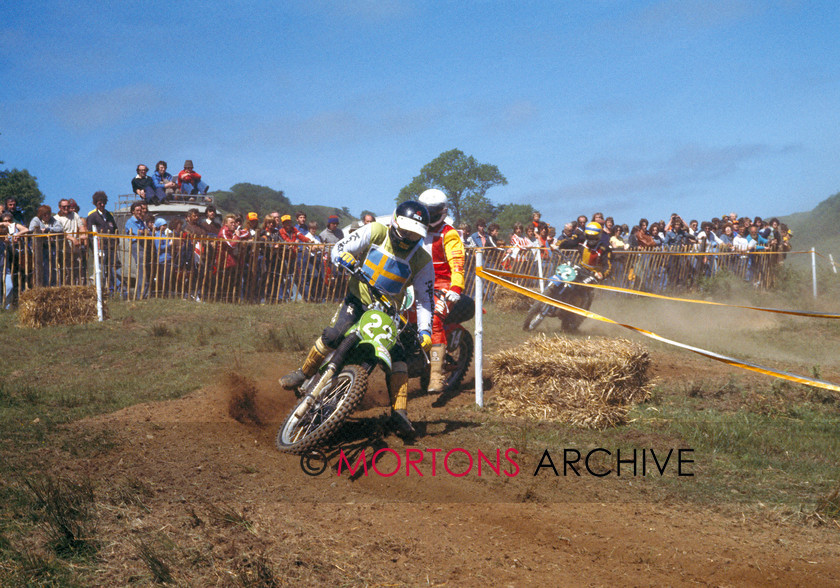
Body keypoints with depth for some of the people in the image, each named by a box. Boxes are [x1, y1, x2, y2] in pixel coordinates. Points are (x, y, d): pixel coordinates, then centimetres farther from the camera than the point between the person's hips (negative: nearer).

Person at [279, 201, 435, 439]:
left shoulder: (422, 261, -8)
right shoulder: (375, 232, -10)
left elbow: (425, 299, -5)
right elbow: (338, 248, -5)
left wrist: (425, 331, -19)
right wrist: (344, 257, -30)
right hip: (357, 300, -1)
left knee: (397, 354, -16)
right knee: (334, 334, -24)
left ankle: (399, 412, -16)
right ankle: (304, 373, -1)